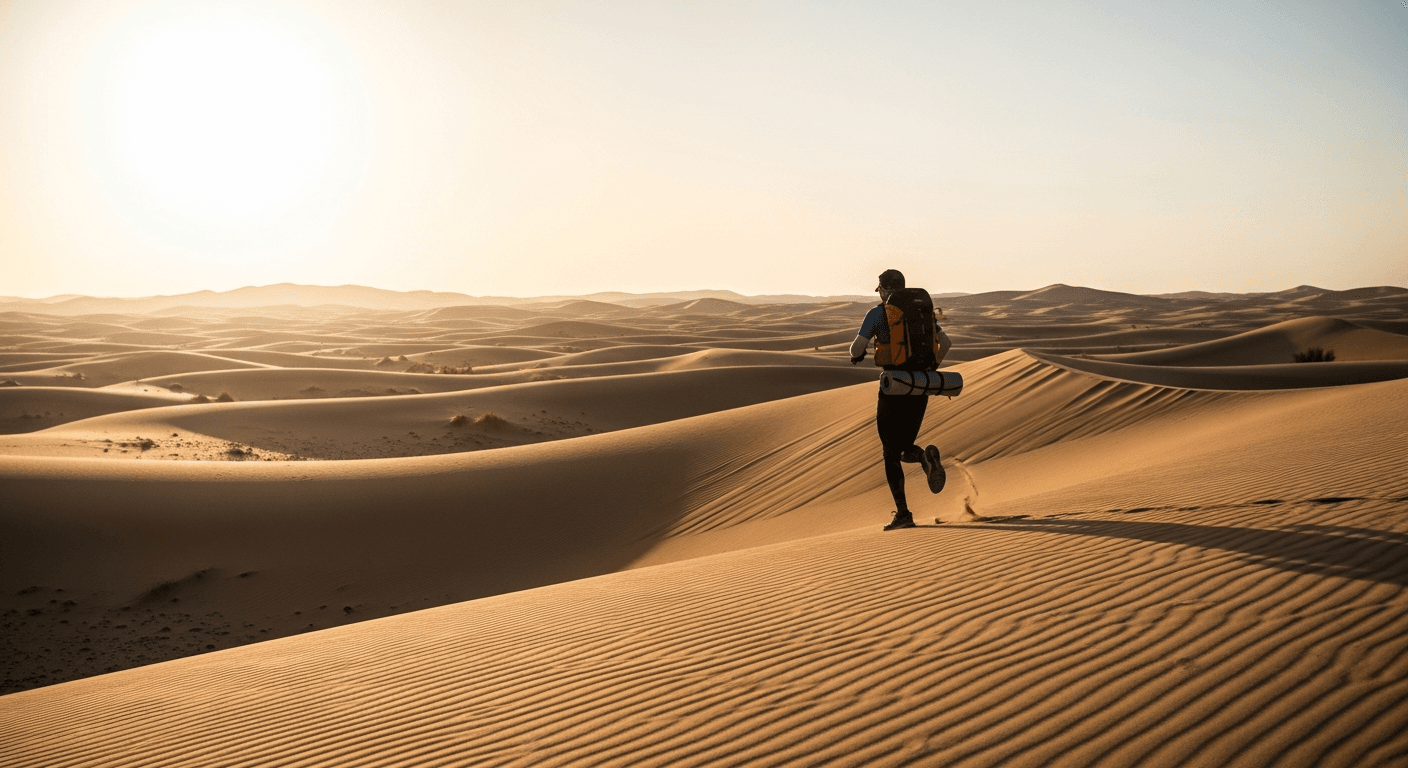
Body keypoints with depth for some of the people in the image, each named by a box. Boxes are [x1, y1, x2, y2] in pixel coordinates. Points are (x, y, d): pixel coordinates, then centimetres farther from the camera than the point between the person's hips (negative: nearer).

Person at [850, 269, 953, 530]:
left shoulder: (877, 313, -1)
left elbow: (858, 346, -10)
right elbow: (946, 342, 6)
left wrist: (856, 355, 15)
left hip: (893, 388, -4)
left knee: (890, 454, 6)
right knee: (905, 450, 16)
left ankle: (903, 513, -4)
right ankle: (926, 457, -22)